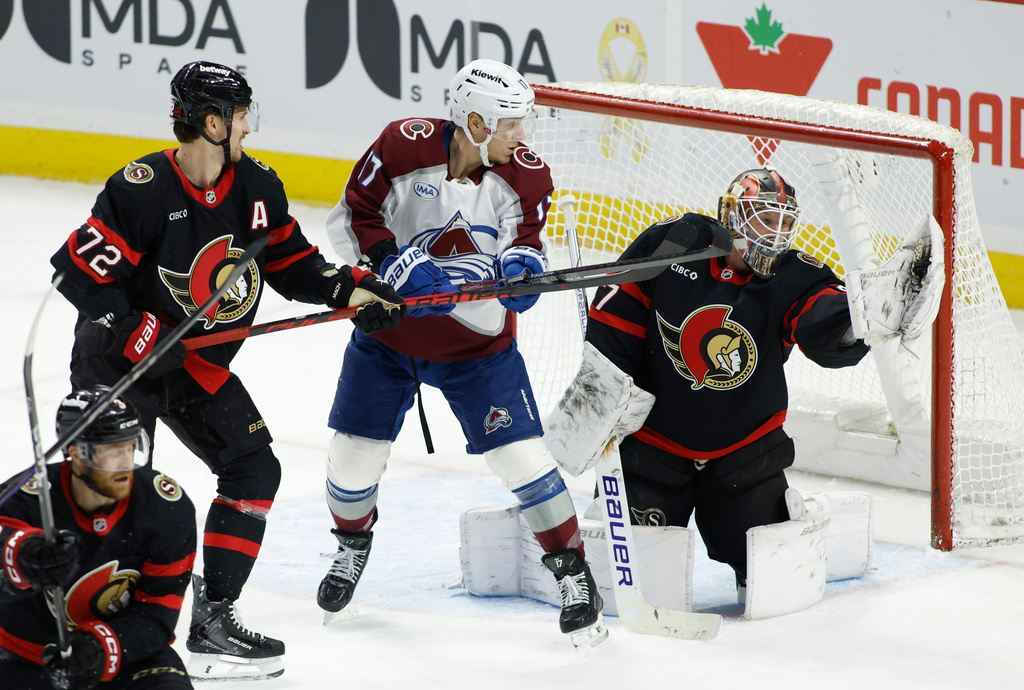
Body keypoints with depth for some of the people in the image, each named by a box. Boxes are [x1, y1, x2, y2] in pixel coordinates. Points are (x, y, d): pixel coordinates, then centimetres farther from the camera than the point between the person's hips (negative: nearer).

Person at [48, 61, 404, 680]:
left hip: (200, 365, 7)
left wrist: (349, 288, -7)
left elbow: (290, 262, 9)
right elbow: (79, 270, -23)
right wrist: (141, 335, -26)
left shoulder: (257, 187, -2)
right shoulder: (141, 189, -23)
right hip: (119, 353, -7)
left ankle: (212, 618, 8)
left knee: (254, 469, 3)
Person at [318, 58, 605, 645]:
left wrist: (520, 266, -35)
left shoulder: (525, 176, -14)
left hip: (477, 341, 0)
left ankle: (573, 571, 5)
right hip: (388, 329, 0)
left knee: (522, 456, -9)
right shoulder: (404, 147, -19)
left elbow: (524, 245, -12)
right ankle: (353, 544, 37)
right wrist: (393, 260, -28)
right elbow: (351, 220, -13)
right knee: (354, 455, 5)